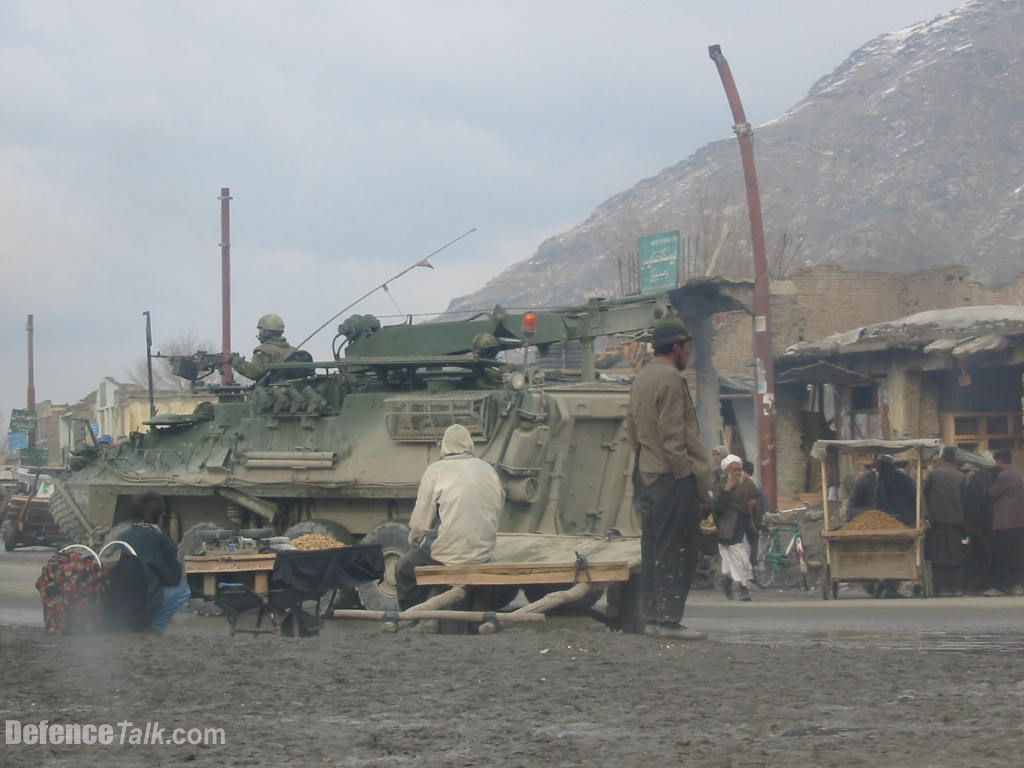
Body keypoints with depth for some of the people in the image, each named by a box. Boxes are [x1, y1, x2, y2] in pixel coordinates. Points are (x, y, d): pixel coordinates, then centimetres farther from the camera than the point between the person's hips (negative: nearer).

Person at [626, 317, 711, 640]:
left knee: (654, 549, 12)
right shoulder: (670, 379, -14)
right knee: (677, 551, -7)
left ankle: (653, 616, 15)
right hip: (673, 478, -10)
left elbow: (632, 429, 20)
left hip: (647, 475, 10)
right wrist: (687, 472, -16)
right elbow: (672, 436, -18)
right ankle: (668, 618, -9)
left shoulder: (641, 379, 16)